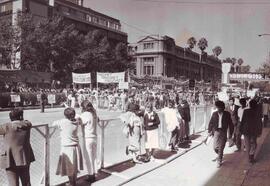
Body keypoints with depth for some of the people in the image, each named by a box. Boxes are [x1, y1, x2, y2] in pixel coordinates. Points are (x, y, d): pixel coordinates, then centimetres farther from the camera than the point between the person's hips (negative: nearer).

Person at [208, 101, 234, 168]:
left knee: (221, 148, 1)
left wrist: (230, 133, 3)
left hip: (223, 132, -2)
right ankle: (219, 155, 36)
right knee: (215, 147, 4)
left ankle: (219, 161, 15)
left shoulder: (227, 114, -3)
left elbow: (230, 124, 3)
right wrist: (210, 131, 5)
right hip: (216, 132, 2)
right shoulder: (214, 114, 0)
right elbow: (211, 123, 7)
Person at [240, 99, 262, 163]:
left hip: (246, 130, 0)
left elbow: (242, 121, -8)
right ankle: (251, 155, 1)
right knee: (253, 144, 15)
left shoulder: (245, 111, -12)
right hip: (254, 131, 0)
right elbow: (259, 123, -5)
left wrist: (241, 129, 3)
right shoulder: (258, 112, -11)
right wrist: (259, 132, 5)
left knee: (247, 144, 14)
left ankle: (250, 156, 25)